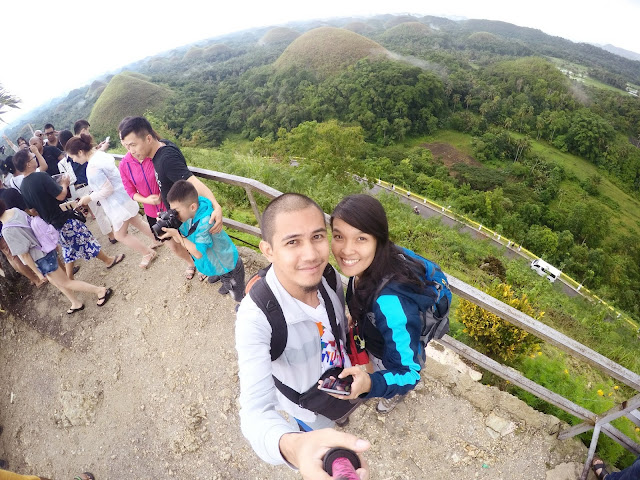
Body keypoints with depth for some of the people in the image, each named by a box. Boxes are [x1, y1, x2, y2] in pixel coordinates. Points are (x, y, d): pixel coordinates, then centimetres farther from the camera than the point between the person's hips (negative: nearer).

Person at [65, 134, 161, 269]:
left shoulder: (92, 168, -27)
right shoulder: (99, 154, 2)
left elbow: (107, 189, -24)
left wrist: (89, 198, -11)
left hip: (118, 203, -9)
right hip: (123, 196, 9)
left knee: (120, 235, 5)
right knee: (137, 222, 24)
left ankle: (148, 253, 16)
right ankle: (157, 240, 39)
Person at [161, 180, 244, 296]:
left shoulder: (205, 222, -39)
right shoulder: (190, 215, -13)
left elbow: (198, 253, -37)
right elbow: (179, 240, -4)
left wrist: (176, 234, -38)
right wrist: (170, 229, -24)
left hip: (229, 267, -8)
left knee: (238, 297, 15)